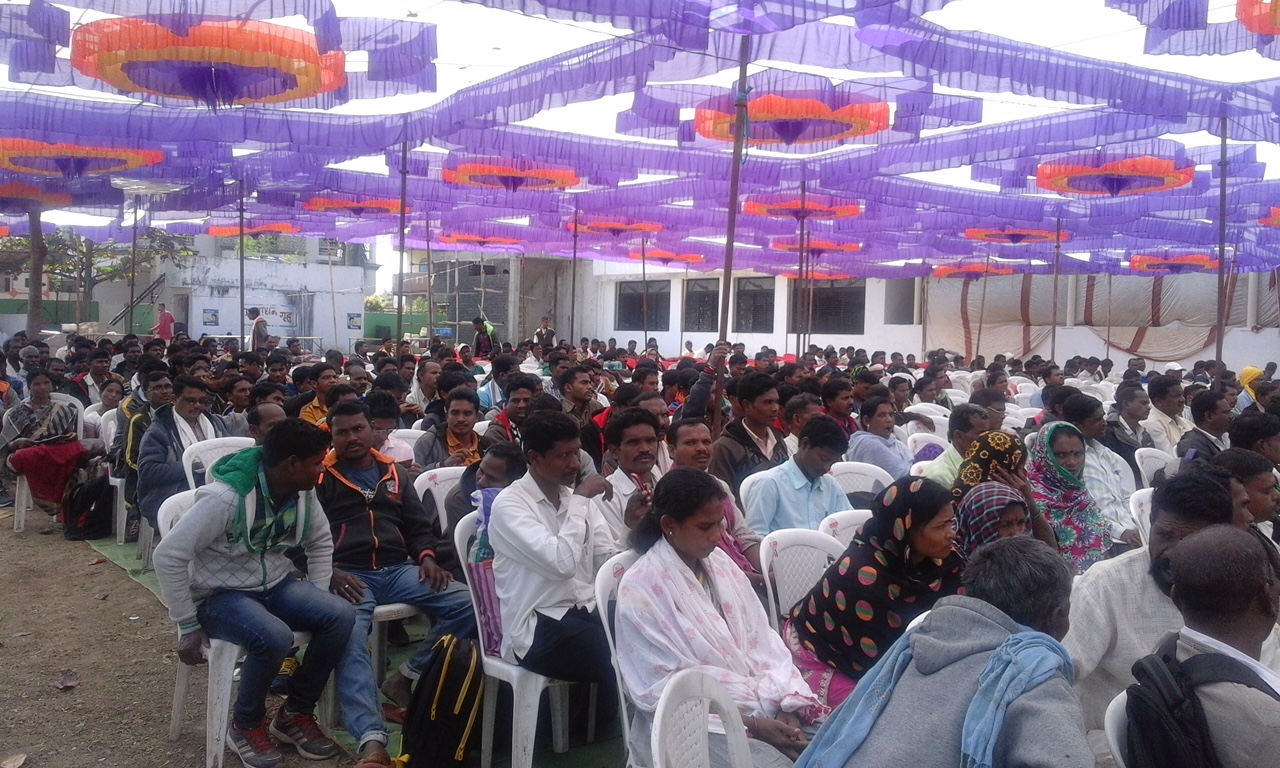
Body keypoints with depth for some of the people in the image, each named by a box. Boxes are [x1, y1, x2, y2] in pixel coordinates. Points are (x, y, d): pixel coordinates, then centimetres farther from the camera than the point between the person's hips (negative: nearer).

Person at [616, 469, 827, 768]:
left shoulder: (720, 563, 6)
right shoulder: (640, 589, -14)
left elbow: (760, 639, 6)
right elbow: (666, 688, -15)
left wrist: (785, 703, -10)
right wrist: (752, 725, -18)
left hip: (757, 701, 6)